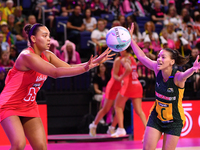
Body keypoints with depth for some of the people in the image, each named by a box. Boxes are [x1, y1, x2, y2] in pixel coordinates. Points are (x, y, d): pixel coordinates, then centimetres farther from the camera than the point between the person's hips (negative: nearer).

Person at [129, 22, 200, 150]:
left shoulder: (177, 77, -25)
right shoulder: (157, 70, -11)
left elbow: (185, 75, -49)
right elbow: (141, 56, 0)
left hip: (174, 121, -4)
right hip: (156, 116, 4)